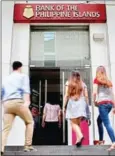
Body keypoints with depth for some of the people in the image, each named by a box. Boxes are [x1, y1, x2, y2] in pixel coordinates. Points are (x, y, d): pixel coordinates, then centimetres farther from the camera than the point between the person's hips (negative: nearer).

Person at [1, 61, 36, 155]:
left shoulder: (6, 79, 28)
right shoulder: (23, 76, 14)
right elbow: (25, 89, -5)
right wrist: (26, 101, -17)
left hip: (7, 104, 4)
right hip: (18, 102, -4)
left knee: (6, 128, 1)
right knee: (30, 122, 15)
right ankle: (28, 145, 8)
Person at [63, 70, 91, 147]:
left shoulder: (68, 83, 7)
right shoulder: (83, 84, 12)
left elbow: (67, 95, 1)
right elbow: (86, 96, 8)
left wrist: (64, 106, 3)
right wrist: (87, 106, 14)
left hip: (72, 104, -2)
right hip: (81, 104, 3)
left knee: (74, 123, -3)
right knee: (78, 123, 7)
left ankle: (80, 135, -26)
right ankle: (78, 139, 2)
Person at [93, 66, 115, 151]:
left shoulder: (97, 79, 3)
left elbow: (95, 92, -8)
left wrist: (95, 101, 7)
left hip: (102, 103, -6)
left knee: (107, 123, -11)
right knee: (99, 120, 23)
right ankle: (101, 140, 25)